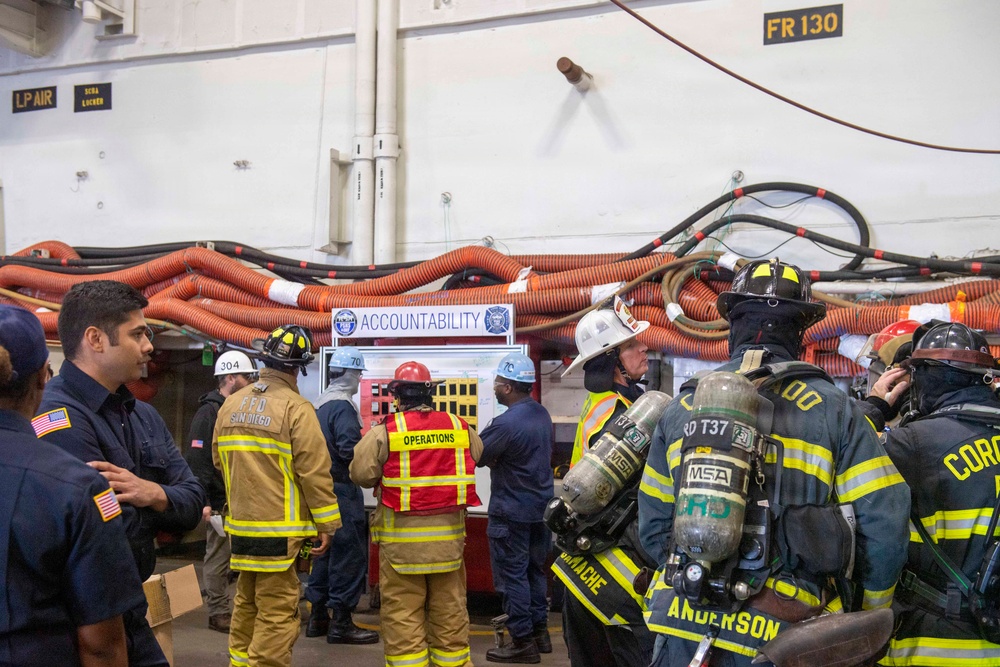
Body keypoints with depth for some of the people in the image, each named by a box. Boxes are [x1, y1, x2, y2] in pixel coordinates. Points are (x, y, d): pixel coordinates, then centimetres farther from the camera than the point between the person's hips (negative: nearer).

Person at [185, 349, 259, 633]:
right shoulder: (209, 412, -12)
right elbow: (197, 459, -18)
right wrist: (203, 501, -23)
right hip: (221, 501, -8)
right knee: (218, 557, 0)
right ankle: (218, 613, 9)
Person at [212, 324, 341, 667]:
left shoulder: (231, 405, 7)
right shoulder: (296, 408, -13)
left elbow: (220, 460, 13)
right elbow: (315, 473, -16)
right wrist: (327, 525, -8)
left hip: (241, 525, 7)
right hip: (280, 530, -7)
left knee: (247, 604, 21)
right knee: (277, 614, -2)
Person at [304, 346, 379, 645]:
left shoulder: (319, 404, 12)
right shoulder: (343, 406, -16)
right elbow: (350, 449, -25)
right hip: (342, 489, -10)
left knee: (326, 551, 16)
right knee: (349, 555, -3)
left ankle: (318, 617, 23)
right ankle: (341, 623, 1)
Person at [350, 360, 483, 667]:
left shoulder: (384, 432, -8)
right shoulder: (460, 428, 2)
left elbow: (361, 474, -6)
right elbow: (478, 455, 18)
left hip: (402, 538, -3)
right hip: (448, 536, 3)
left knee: (402, 616, 5)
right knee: (450, 613, 14)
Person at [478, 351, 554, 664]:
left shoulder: (506, 423, -24)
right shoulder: (542, 413, 5)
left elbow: (475, 455, -15)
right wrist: (497, 459, 1)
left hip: (512, 512, -9)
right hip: (540, 506, 9)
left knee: (512, 575, 2)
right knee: (534, 570, 18)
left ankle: (522, 642, 7)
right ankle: (540, 632, 27)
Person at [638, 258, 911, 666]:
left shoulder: (682, 407, 6)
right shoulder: (832, 409, -3)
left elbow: (653, 525, 9)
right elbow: (885, 524, -7)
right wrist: (871, 610, 10)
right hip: (779, 634, -2)